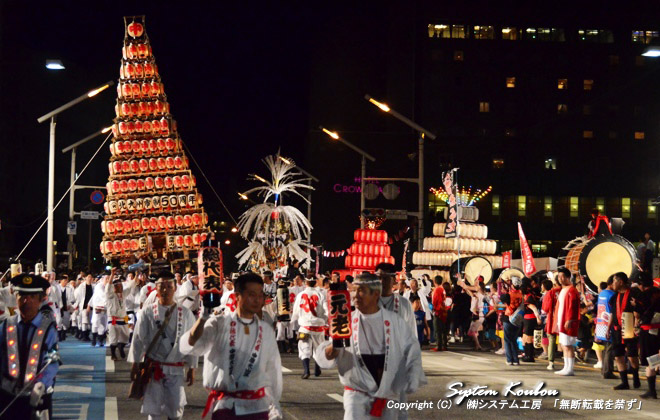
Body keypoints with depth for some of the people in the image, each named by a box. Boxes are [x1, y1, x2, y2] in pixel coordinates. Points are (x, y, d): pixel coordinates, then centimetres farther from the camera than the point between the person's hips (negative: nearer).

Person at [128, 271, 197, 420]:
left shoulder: (185, 314, -2)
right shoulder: (147, 313, -4)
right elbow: (138, 339, 0)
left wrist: (192, 368, 4)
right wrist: (135, 365, -1)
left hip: (176, 369, 1)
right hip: (153, 368, -1)